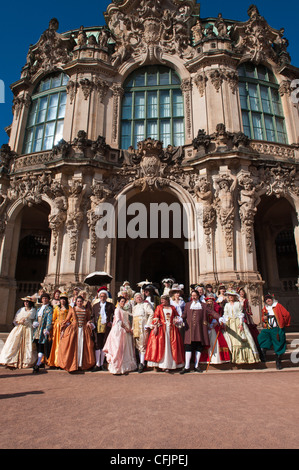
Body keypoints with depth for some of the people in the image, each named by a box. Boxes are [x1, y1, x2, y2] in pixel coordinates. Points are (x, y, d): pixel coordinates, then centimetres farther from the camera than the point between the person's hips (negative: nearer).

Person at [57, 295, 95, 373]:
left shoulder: (86, 310, 10)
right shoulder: (72, 309, 7)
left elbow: (89, 319, 16)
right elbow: (67, 319, 7)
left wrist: (89, 323, -5)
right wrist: (63, 329, 3)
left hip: (84, 330, 1)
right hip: (73, 329, -1)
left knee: (82, 347, 1)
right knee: (72, 347, -4)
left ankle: (81, 364, 11)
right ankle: (72, 365, 5)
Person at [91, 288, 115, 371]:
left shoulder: (110, 305, 9)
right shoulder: (95, 306, 15)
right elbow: (92, 316, 11)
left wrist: (111, 322, -3)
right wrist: (93, 324, -3)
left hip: (107, 327, -1)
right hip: (97, 327, 1)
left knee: (104, 346, 4)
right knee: (97, 345, 0)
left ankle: (102, 364, 14)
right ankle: (97, 365, 7)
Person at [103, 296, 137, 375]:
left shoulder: (125, 311, 18)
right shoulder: (117, 309, -4)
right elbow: (118, 321, -12)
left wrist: (130, 329, 6)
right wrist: (126, 328, -14)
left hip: (126, 331, 8)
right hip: (120, 330, -8)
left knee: (127, 349, 6)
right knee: (119, 349, -6)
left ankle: (125, 368, 12)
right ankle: (117, 369, 1)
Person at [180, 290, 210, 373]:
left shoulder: (203, 305, 11)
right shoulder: (188, 304, 13)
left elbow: (205, 317, 7)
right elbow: (184, 315, 10)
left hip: (199, 328, 0)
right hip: (190, 328, 0)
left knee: (199, 347, 3)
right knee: (188, 347, -3)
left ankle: (196, 366, 15)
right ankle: (187, 367, 1)